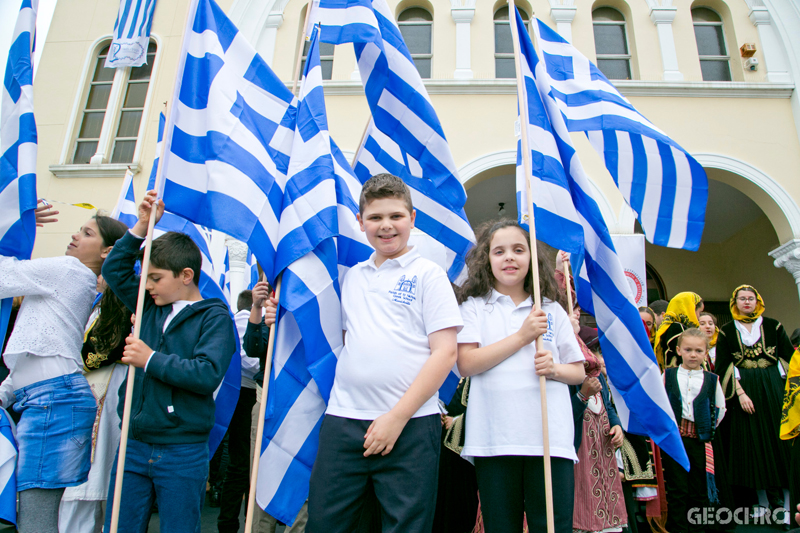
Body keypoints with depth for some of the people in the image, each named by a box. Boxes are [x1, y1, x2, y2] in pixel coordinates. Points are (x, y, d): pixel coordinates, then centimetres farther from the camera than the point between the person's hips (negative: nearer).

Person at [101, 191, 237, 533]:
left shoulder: (214, 317, -9)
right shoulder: (151, 307, 9)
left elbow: (208, 374, -21)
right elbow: (114, 270, 16)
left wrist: (152, 359, -16)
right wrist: (142, 225, 5)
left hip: (182, 453, -5)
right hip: (133, 445, 6)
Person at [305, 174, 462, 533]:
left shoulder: (428, 274, 0)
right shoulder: (352, 277, 14)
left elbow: (445, 352, -7)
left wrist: (398, 416, -12)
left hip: (410, 427, -4)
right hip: (342, 420, 4)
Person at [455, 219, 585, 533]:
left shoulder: (551, 310, 12)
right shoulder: (474, 307, 7)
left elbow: (578, 372, 15)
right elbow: (466, 364, -7)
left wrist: (555, 368, -8)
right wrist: (522, 336, -9)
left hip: (550, 438, 1)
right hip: (493, 440, -1)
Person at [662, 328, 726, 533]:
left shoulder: (712, 380, 4)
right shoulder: (668, 376, 1)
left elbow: (720, 408, 15)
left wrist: (709, 429, 11)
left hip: (699, 441, 1)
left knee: (699, 491, 9)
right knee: (677, 489, 2)